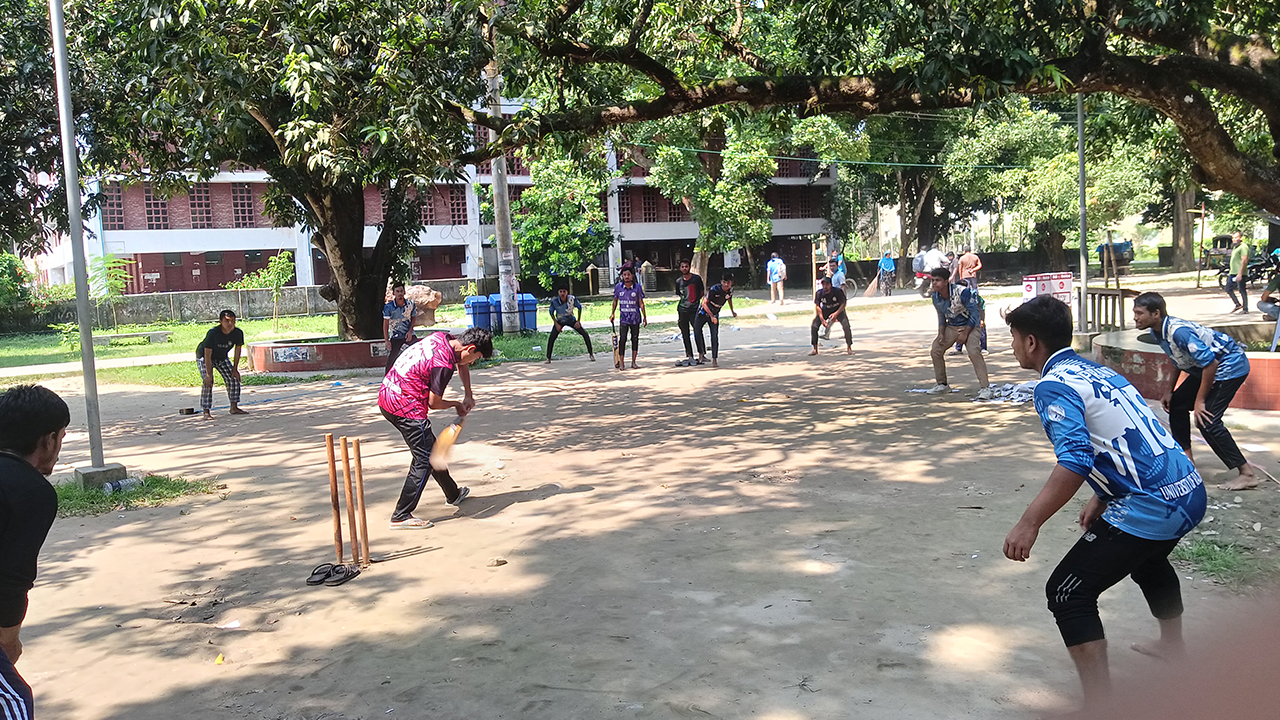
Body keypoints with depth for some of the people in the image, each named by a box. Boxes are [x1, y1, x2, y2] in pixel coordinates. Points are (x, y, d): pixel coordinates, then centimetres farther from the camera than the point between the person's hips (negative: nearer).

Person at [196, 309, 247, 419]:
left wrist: (235, 369, -6)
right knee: (207, 382, -19)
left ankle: (234, 408, 11)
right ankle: (206, 412, -17)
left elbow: (238, 350, -6)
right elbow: (207, 355, -31)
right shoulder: (213, 333, -35)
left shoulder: (238, 333, -22)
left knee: (234, 379, -2)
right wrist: (209, 374, -31)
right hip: (203, 357, -5)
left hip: (222, 357, 5)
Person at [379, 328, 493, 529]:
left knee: (431, 450, 22)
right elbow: (434, 403, -11)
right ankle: (401, 516, -2)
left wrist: (468, 396, 22)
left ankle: (453, 494, 38)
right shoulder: (443, 365, -22)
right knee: (424, 460, -4)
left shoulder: (443, 338, 4)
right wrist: (457, 405, 8)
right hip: (405, 407, -10)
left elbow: (462, 364, 25)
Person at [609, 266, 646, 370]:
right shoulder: (618, 287, 0)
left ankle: (633, 362, 15)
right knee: (622, 339, -8)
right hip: (623, 318, 0)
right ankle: (621, 362, -2)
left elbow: (641, 303, 1)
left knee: (635, 339, 6)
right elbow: (615, 300, 14)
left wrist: (645, 317, 1)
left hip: (635, 318, 0)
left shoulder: (637, 287, -3)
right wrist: (613, 313, 11)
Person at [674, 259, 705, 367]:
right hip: (682, 310, 4)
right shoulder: (678, 281, 7)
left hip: (694, 309, -4)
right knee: (685, 334, 7)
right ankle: (689, 356, 14)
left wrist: (697, 301, -2)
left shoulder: (697, 278, -2)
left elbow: (702, 292, 7)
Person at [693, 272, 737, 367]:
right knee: (697, 331, -2)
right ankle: (701, 354, 14)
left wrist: (732, 311, 26)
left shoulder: (731, 290, -12)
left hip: (715, 315, 3)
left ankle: (714, 359, -6)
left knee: (715, 336, -9)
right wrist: (711, 316, -32)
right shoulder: (714, 289, -28)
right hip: (703, 313, -3)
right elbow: (704, 303, -26)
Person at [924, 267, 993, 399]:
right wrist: (941, 334, -4)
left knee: (974, 352, -27)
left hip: (969, 325, -7)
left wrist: (965, 333, -23)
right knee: (935, 350, 1)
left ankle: (986, 388, -23)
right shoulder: (936, 297, -8)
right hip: (951, 327, 7)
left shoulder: (962, 292, -27)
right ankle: (942, 384, 18)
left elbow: (975, 313, -21)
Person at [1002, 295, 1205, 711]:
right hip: (1190, 491, 10)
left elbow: (1075, 461, -25)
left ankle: (1100, 706, -4)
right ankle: (1172, 646, 60)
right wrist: (1100, 500, 29)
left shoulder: (1054, 385, -13)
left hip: (1151, 506, -10)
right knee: (1148, 560, 38)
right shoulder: (1097, 371, 15)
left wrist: (1029, 524, -24)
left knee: (1067, 593, -4)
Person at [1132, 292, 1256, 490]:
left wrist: (1200, 400, -22)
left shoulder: (1178, 331, -31)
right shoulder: (1158, 332, -1)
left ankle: (1246, 474, -11)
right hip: (1205, 367, 10)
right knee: (1176, 404, 13)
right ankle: (1186, 455, 28)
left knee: (1206, 420, -17)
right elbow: (1179, 360, 15)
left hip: (1231, 367, -10)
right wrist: (1169, 391, 9)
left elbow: (1210, 363, -30)